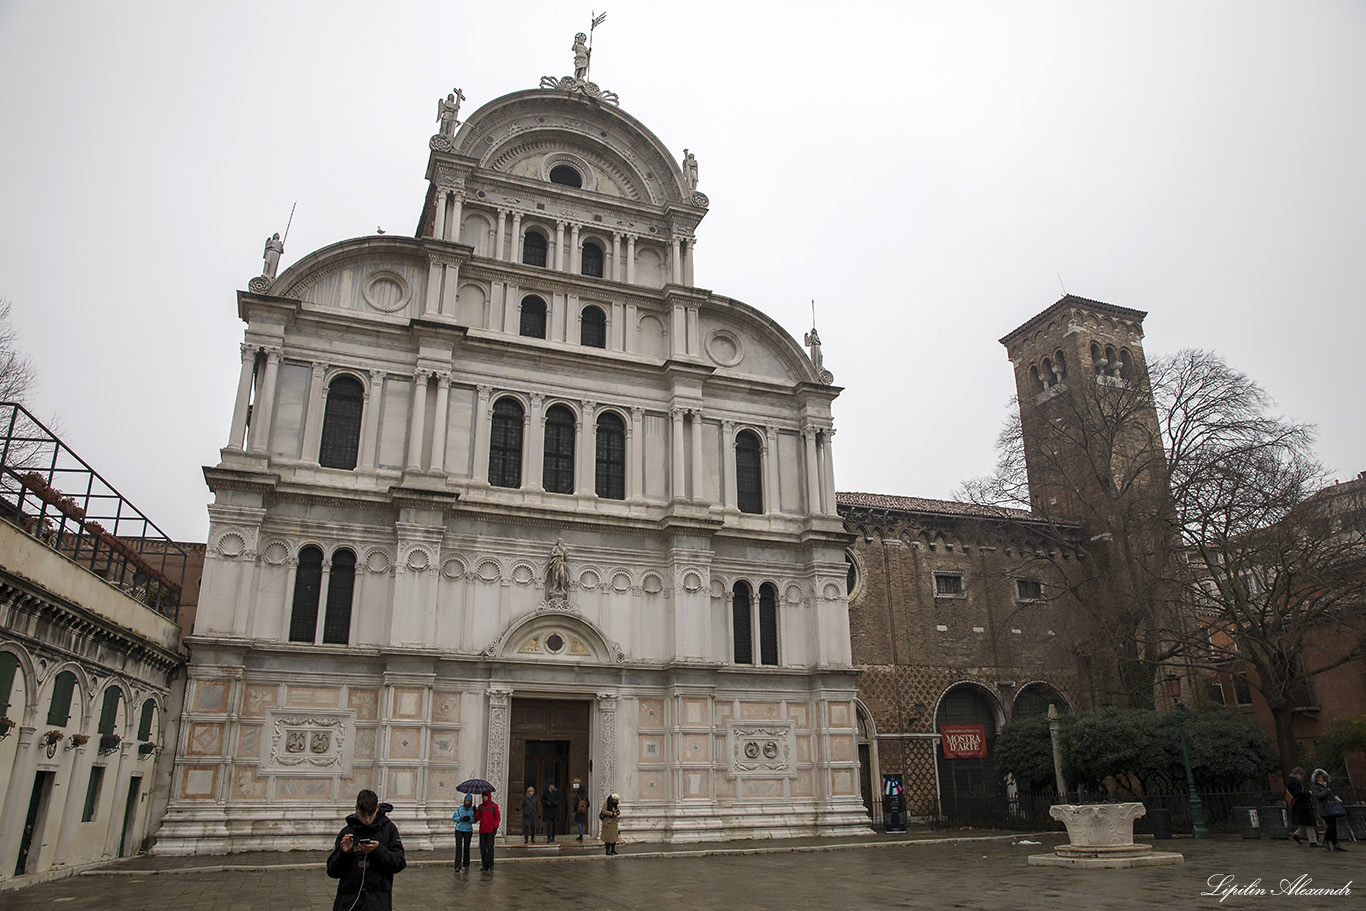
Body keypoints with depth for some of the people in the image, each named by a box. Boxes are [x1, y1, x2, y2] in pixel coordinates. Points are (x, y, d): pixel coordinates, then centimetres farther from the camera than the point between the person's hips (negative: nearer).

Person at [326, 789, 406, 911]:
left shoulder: (388, 828, 2)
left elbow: (400, 863, -1)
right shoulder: (346, 832, 6)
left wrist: (378, 850, -14)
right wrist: (343, 853, -10)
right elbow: (332, 872, 8)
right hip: (348, 898, 2)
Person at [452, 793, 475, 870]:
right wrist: (461, 818, -19)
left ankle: (466, 864, 24)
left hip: (468, 830, 1)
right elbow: (453, 817, -3)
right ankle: (457, 866, -9)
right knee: (458, 847, -9)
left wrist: (469, 819, -24)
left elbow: (474, 820, -4)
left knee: (467, 848, 8)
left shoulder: (473, 809, -1)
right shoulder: (460, 808, -3)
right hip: (459, 830, -1)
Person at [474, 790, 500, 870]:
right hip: (482, 830, 4)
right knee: (482, 848, 3)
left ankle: (490, 864, 2)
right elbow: (476, 819, 11)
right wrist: (475, 812, -6)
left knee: (490, 847, -8)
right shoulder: (480, 806, 13)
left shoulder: (494, 806, 2)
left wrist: (495, 828, -7)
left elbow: (497, 818, 1)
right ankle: (484, 865, 11)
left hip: (491, 830, -4)